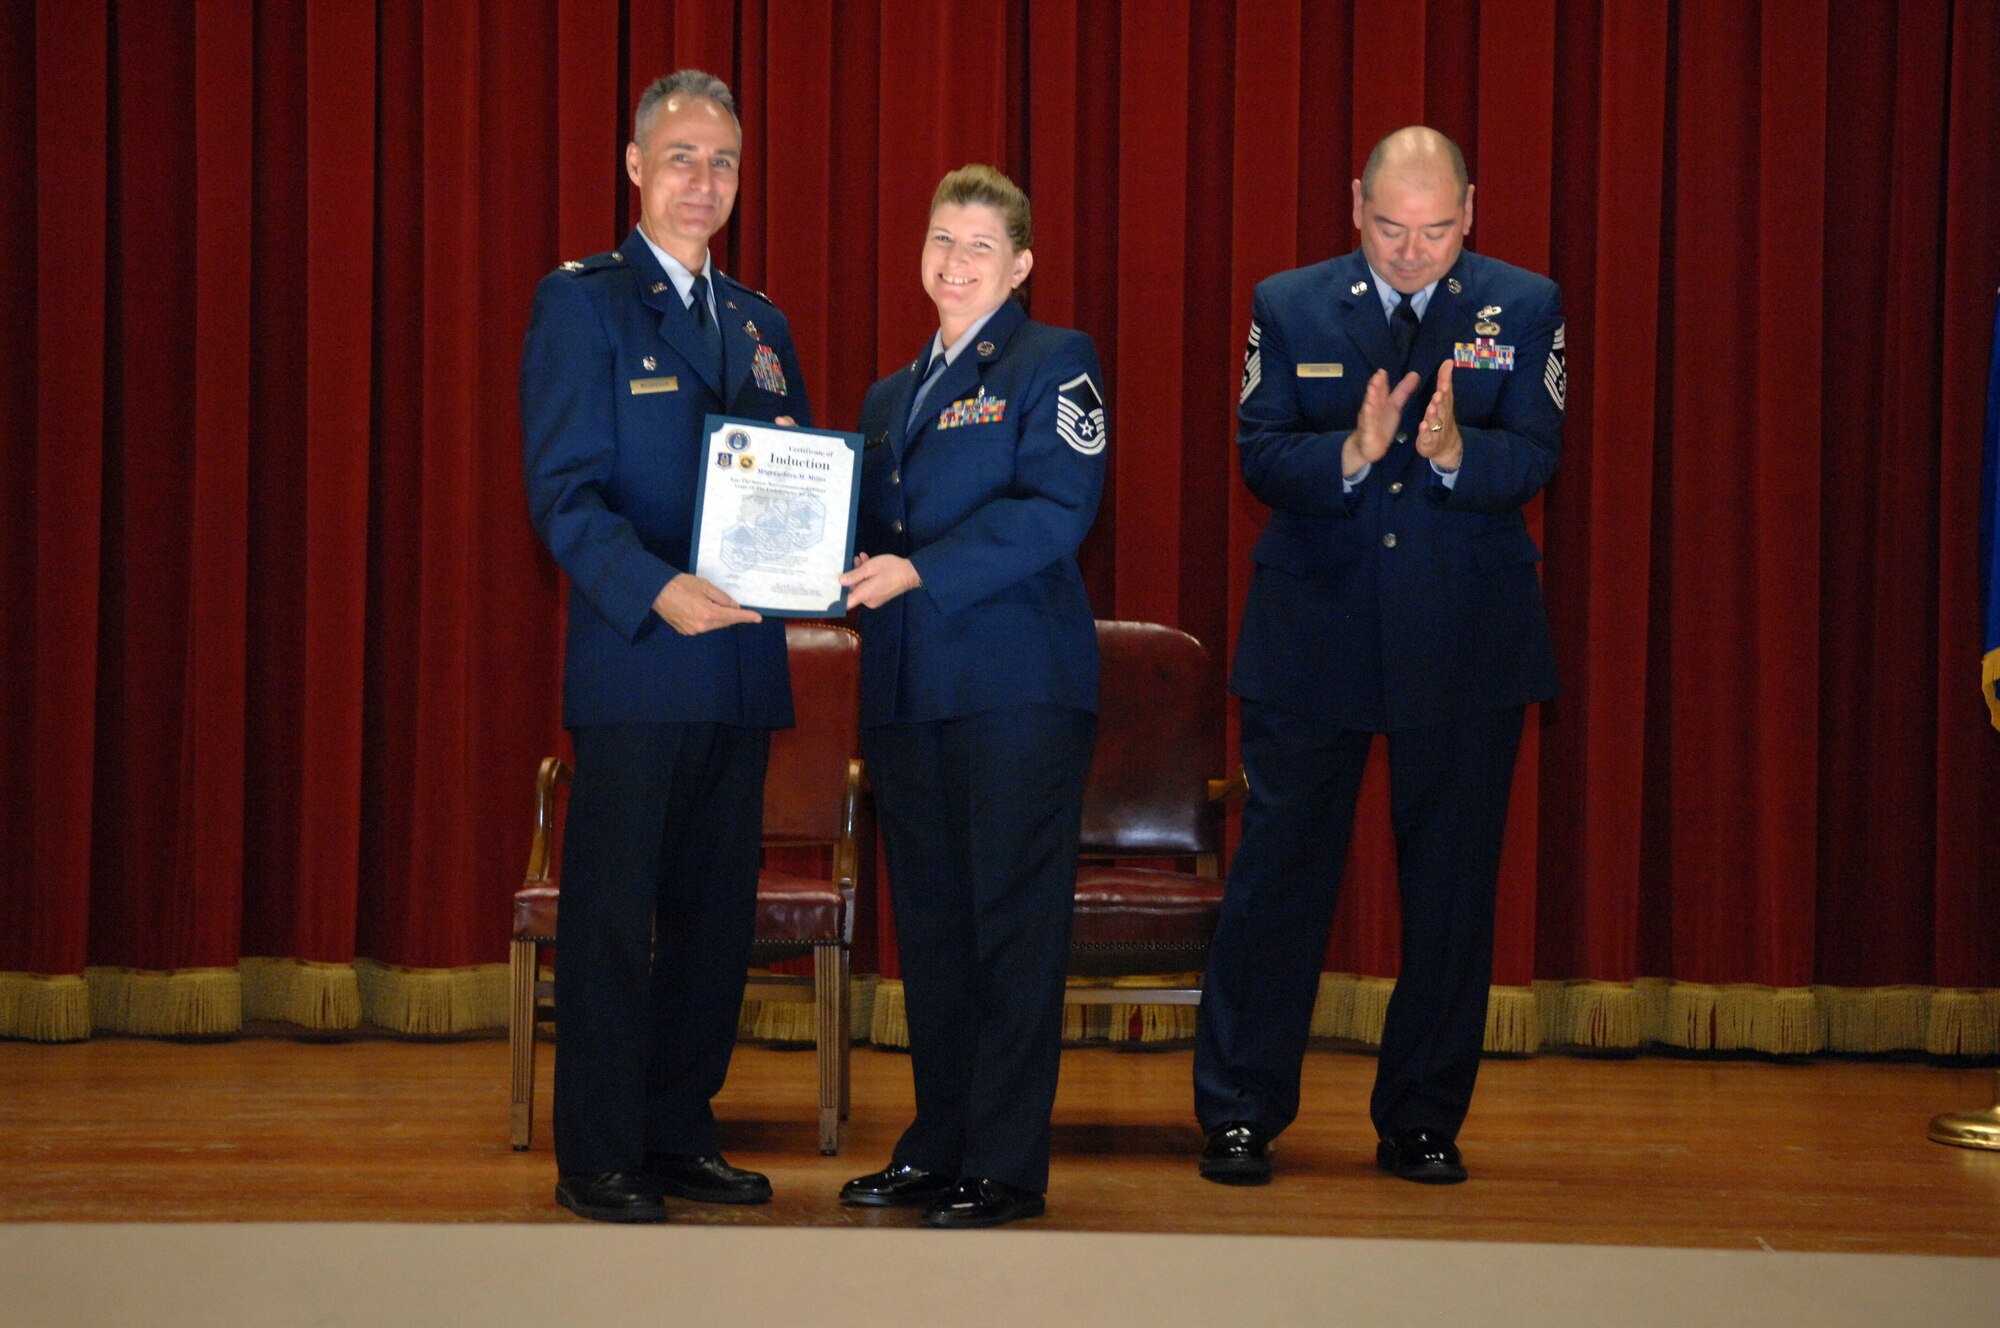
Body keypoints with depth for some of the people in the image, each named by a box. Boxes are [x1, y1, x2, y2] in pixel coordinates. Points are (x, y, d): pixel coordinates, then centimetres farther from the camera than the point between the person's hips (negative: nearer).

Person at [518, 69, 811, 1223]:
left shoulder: (759, 323, 19)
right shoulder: (583, 303, -1)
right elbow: (564, 491, -10)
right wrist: (656, 591, -24)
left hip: (743, 663, 6)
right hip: (635, 663, -6)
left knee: (718, 913, 9)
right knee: (613, 917, -2)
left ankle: (679, 1135, 18)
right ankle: (597, 1160, 5)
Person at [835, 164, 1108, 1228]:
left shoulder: (1054, 364, 0)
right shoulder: (891, 396, 22)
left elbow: (1057, 508, -13)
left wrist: (919, 571, -18)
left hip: (1018, 688, -7)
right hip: (908, 690, 7)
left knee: (1015, 922, -5)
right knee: (928, 924, 9)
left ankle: (1005, 1166, -1)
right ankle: (936, 1146, 18)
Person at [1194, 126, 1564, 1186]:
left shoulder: (1523, 309, 2)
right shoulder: (1288, 306, 3)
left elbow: (1532, 460, -7)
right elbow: (1258, 456, -5)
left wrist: (1452, 451, -27)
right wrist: (1353, 453, -23)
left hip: (1466, 645, 0)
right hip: (1312, 641, 0)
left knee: (1450, 889, 6)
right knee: (1278, 873, 2)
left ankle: (1423, 1121, 18)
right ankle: (1238, 1116, 12)